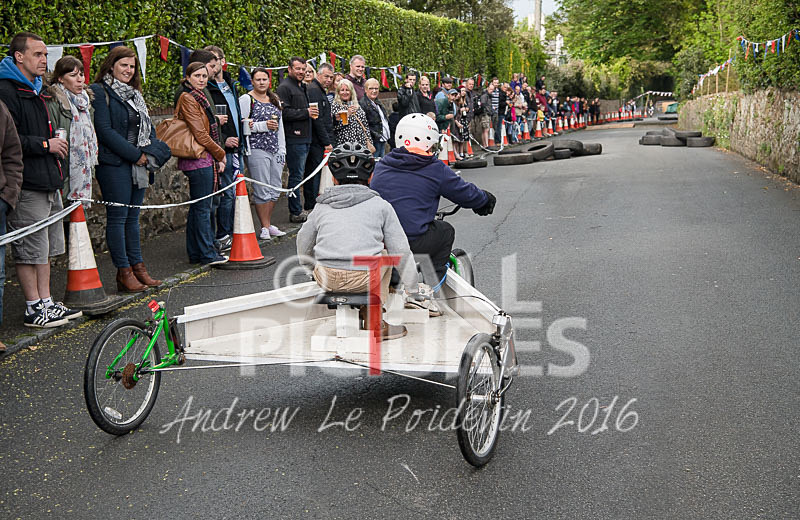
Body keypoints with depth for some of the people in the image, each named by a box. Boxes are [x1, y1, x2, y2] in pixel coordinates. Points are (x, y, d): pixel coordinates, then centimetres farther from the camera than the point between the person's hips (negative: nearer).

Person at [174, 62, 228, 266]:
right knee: (203, 207, -6)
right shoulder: (188, 99, -12)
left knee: (197, 207, 12)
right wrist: (220, 154, -7)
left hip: (203, 160, 10)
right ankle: (208, 254, -1)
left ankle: (195, 253, 18)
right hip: (200, 160, -10)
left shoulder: (198, 97, 19)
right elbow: (200, 135, -16)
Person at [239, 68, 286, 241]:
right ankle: (265, 227, 2)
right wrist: (263, 126, -17)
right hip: (257, 150, -7)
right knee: (262, 191, -6)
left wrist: (282, 149, 14)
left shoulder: (275, 100, 18)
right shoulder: (246, 99, -3)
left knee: (275, 190, 7)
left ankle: (268, 224, 18)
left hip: (275, 149, 7)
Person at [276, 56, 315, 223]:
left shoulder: (302, 87, 21)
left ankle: (296, 211, 19)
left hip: (304, 138, 10)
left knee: (298, 175, 13)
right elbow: (284, 112, -20)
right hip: (293, 139, -10)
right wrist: (306, 112, -19)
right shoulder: (284, 87, -9)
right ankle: (296, 213, -1)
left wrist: (312, 112, 16)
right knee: (296, 175, -6)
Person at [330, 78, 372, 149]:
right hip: (344, 144, -5)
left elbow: (365, 126, 17)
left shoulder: (357, 106, 17)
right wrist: (347, 114, -15)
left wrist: (368, 142, 9)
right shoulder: (335, 105, 1)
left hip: (361, 143, 5)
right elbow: (334, 126, -11)